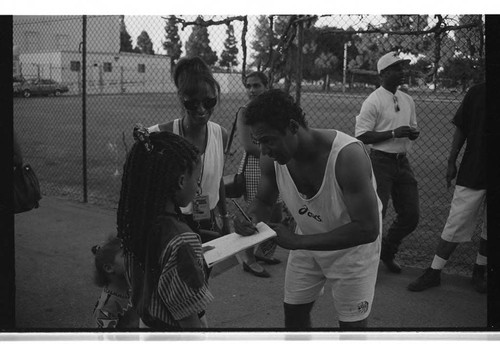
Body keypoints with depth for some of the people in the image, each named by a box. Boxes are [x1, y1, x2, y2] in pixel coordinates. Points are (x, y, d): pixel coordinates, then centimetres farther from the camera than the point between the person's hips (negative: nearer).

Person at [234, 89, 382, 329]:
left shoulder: (347, 156, -36)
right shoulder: (272, 158, -19)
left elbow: (367, 229, -36)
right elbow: (263, 200, 1)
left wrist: (298, 241, -38)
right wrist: (253, 218, -25)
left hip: (353, 244, -4)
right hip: (308, 241, 5)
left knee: (352, 323, 3)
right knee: (293, 313, 11)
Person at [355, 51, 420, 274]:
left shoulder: (407, 100, 13)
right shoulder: (373, 101, -10)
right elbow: (361, 136, -14)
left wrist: (413, 133, -2)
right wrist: (394, 133, -20)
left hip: (403, 162, 7)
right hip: (382, 161, -7)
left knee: (411, 215, 8)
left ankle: (387, 253, 29)